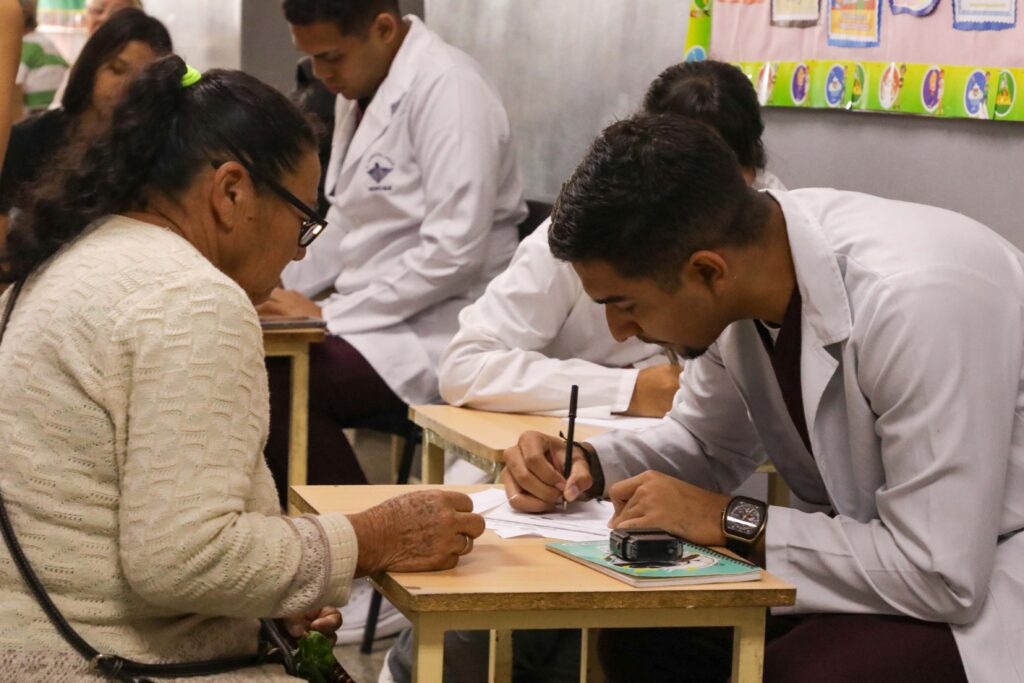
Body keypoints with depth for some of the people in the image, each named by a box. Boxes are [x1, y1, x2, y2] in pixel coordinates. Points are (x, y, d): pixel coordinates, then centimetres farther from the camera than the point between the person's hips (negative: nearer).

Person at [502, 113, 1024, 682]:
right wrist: (588, 466, -7)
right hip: (895, 544, 8)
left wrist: (733, 521, -22)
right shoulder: (737, 263, -7)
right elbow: (710, 445, 12)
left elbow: (941, 576, -29)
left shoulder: (914, 299, -32)